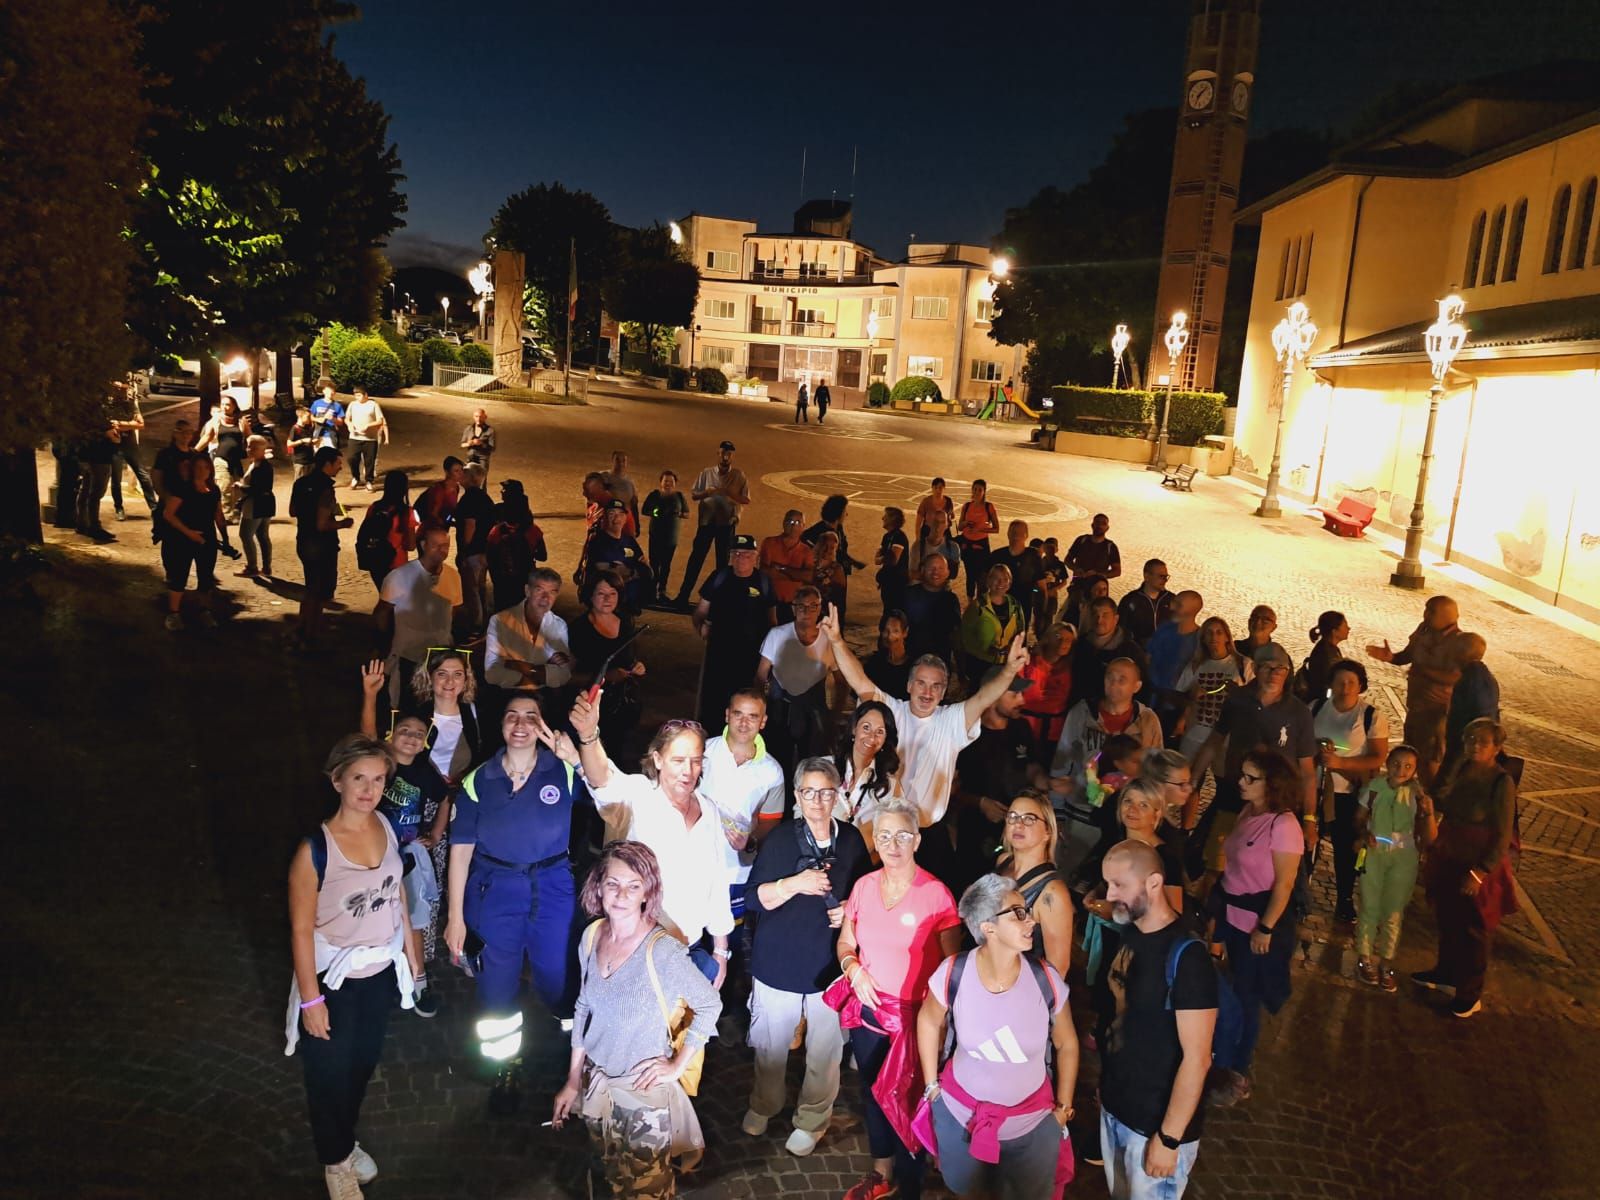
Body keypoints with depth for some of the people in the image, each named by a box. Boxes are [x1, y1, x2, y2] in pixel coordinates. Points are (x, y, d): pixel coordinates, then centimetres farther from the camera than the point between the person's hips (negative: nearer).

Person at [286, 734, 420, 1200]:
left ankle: (346, 1140, 50)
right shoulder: (315, 849, -27)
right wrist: (310, 999, -15)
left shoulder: (386, 827, -10)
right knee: (330, 1072, 16)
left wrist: (412, 952, 10)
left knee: (364, 1063, 24)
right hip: (335, 979, -5)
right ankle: (335, 1160, 41)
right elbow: (301, 928, -19)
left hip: (382, 971, 5)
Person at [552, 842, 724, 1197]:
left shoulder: (662, 951, -26)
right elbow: (584, 1009, 3)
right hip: (595, 1082, 5)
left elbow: (710, 1005, -15)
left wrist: (678, 1065, -12)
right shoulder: (591, 936, -9)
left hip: (644, 1091, -5)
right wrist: (572, 1082, 7)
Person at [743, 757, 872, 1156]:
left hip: (831, 964, 1)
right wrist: (795, 884, -24)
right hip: (778, 962, -1)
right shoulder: (780, 837, -7)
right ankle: (763, 1105, 41)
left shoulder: (852, 839, 0)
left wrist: (851, 910, -7)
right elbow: (756, 898, -9)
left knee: (825, 1051, 8)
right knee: (770, 1044, 14)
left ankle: (812, 1119, 32)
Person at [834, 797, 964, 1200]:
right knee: (871, 1090, 21)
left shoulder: (936, 894, -16)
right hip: (867, 1009, 5)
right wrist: (853, 969, -9)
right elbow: (845, 942, 10)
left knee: (907, 1099, 8)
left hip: (913, 1015, -5)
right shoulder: (863, 885, -3)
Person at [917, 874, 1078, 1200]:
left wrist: (1063, 1108, 3)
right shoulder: (953, 973, -21)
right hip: (959, 1114, 0)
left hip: (1032, 1123, 0)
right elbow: (928, 1022, -1)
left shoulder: (1046, 979, -20)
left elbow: (1067, 1044, -3)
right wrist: (932, 1087, 3)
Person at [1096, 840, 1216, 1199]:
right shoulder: (1128, 934, -1)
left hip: (1156, 1122, -7)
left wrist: (1168, 1139, -19)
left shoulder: (1185, 956, -23)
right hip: (1114, 1107, 7)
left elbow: (1197, 1058, -22)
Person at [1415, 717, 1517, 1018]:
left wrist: (1479, 873, -18)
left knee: (1474, 930, 11)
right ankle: (1445, 974, 42)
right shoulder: (1460, 771, -2)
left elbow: (1503, 837, -17)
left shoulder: (1502, 783, -20)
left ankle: (1470, 993, 29)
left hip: (1482, 866, -6)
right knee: (1447, 921, 20)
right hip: (1448, 860, 6)